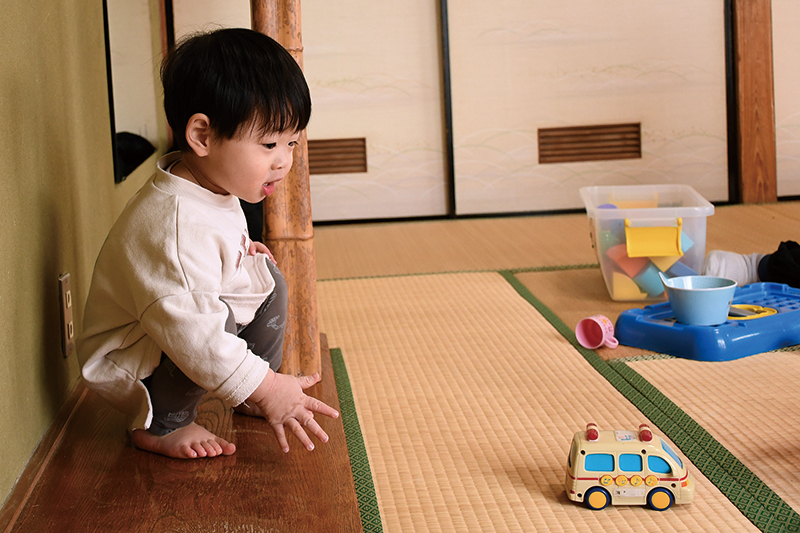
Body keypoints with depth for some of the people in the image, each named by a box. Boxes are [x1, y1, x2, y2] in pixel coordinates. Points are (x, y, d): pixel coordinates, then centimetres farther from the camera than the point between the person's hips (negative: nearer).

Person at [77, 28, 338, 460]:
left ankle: (249, 398, 14)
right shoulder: (174, 226, -36)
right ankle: (158, 424, -12)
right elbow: (192, 331, -40)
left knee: (268, 280, 6)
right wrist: (265, 387, -36)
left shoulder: (212, 187, -3)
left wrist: (240, 250, 4)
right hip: (126, 362, -10)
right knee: (222, 318, -32)